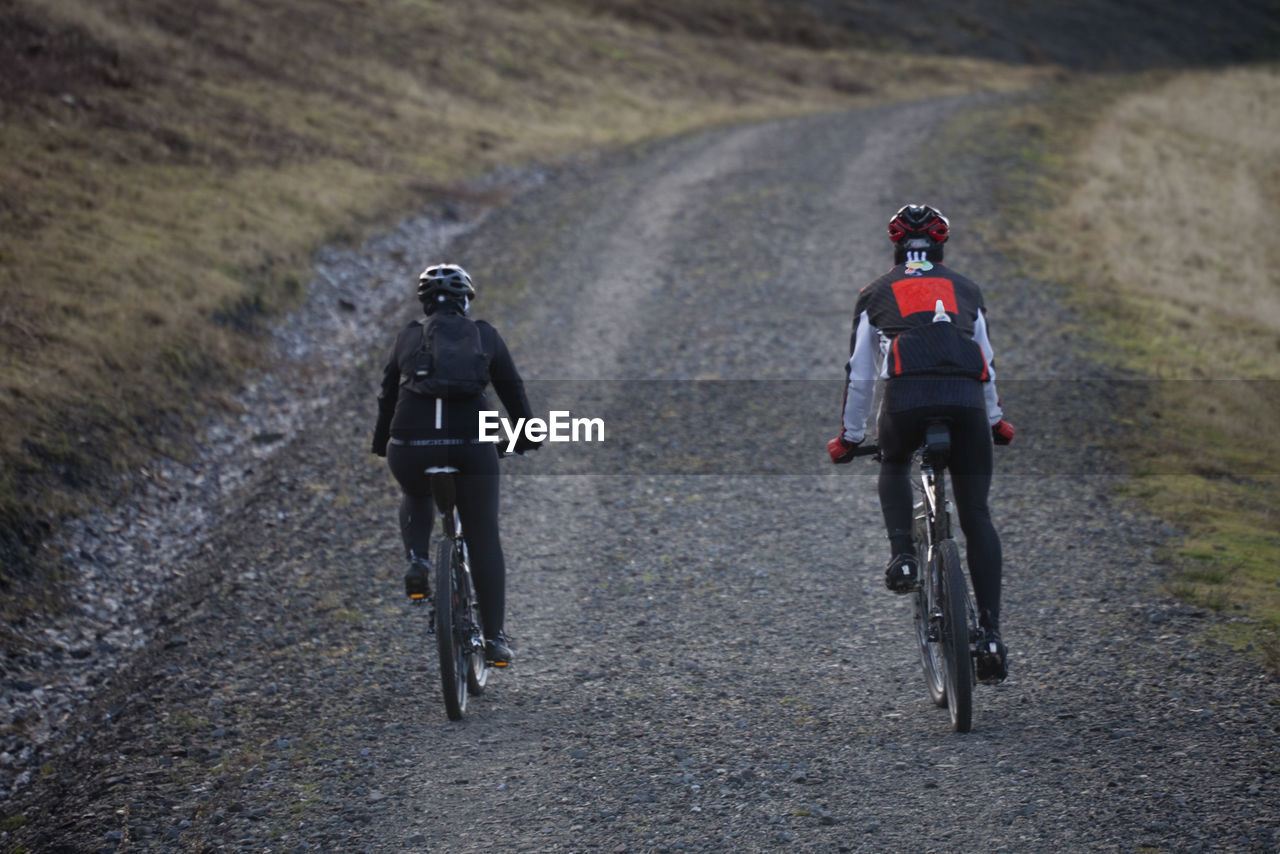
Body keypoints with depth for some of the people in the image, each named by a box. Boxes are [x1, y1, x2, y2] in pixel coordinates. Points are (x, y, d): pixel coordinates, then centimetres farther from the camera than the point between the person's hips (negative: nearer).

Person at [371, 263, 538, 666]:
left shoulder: (409, 337, 16)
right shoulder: (485, 336, 14)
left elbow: (387, 396, 23)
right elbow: (513, 391, 19)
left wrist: (381, 445, 38)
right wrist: (527, 439, 34)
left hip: (411, 447, 1)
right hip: (472, 446, -1)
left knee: (416, 497, 35)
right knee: (484, 540, 12)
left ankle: (417, 562, 9)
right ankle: (494, 637, 8)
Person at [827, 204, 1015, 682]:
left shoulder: (877, 295, 26)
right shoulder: (965, 291, 30)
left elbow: (860, 374, 29)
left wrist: (849, 437, 41)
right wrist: (995, 421, 55)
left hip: (906, 395, -1)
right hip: (965, 396, 1)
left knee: (894, 467, 33)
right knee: (976, 516, 9)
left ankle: (902, 555, 9)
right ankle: (991, 634, 1)